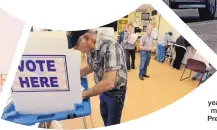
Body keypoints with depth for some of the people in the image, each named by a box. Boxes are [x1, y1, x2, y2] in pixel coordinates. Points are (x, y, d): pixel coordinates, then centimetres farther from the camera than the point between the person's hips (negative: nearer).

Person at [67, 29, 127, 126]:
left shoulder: (109, 46, -35)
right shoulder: (90, 46, -10)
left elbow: (108, 83, -38)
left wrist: (82, 94, -29)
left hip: (115, 90, -7)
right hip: (103, 87, 7)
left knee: (113, 123, 14)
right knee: (104, 114, 28)